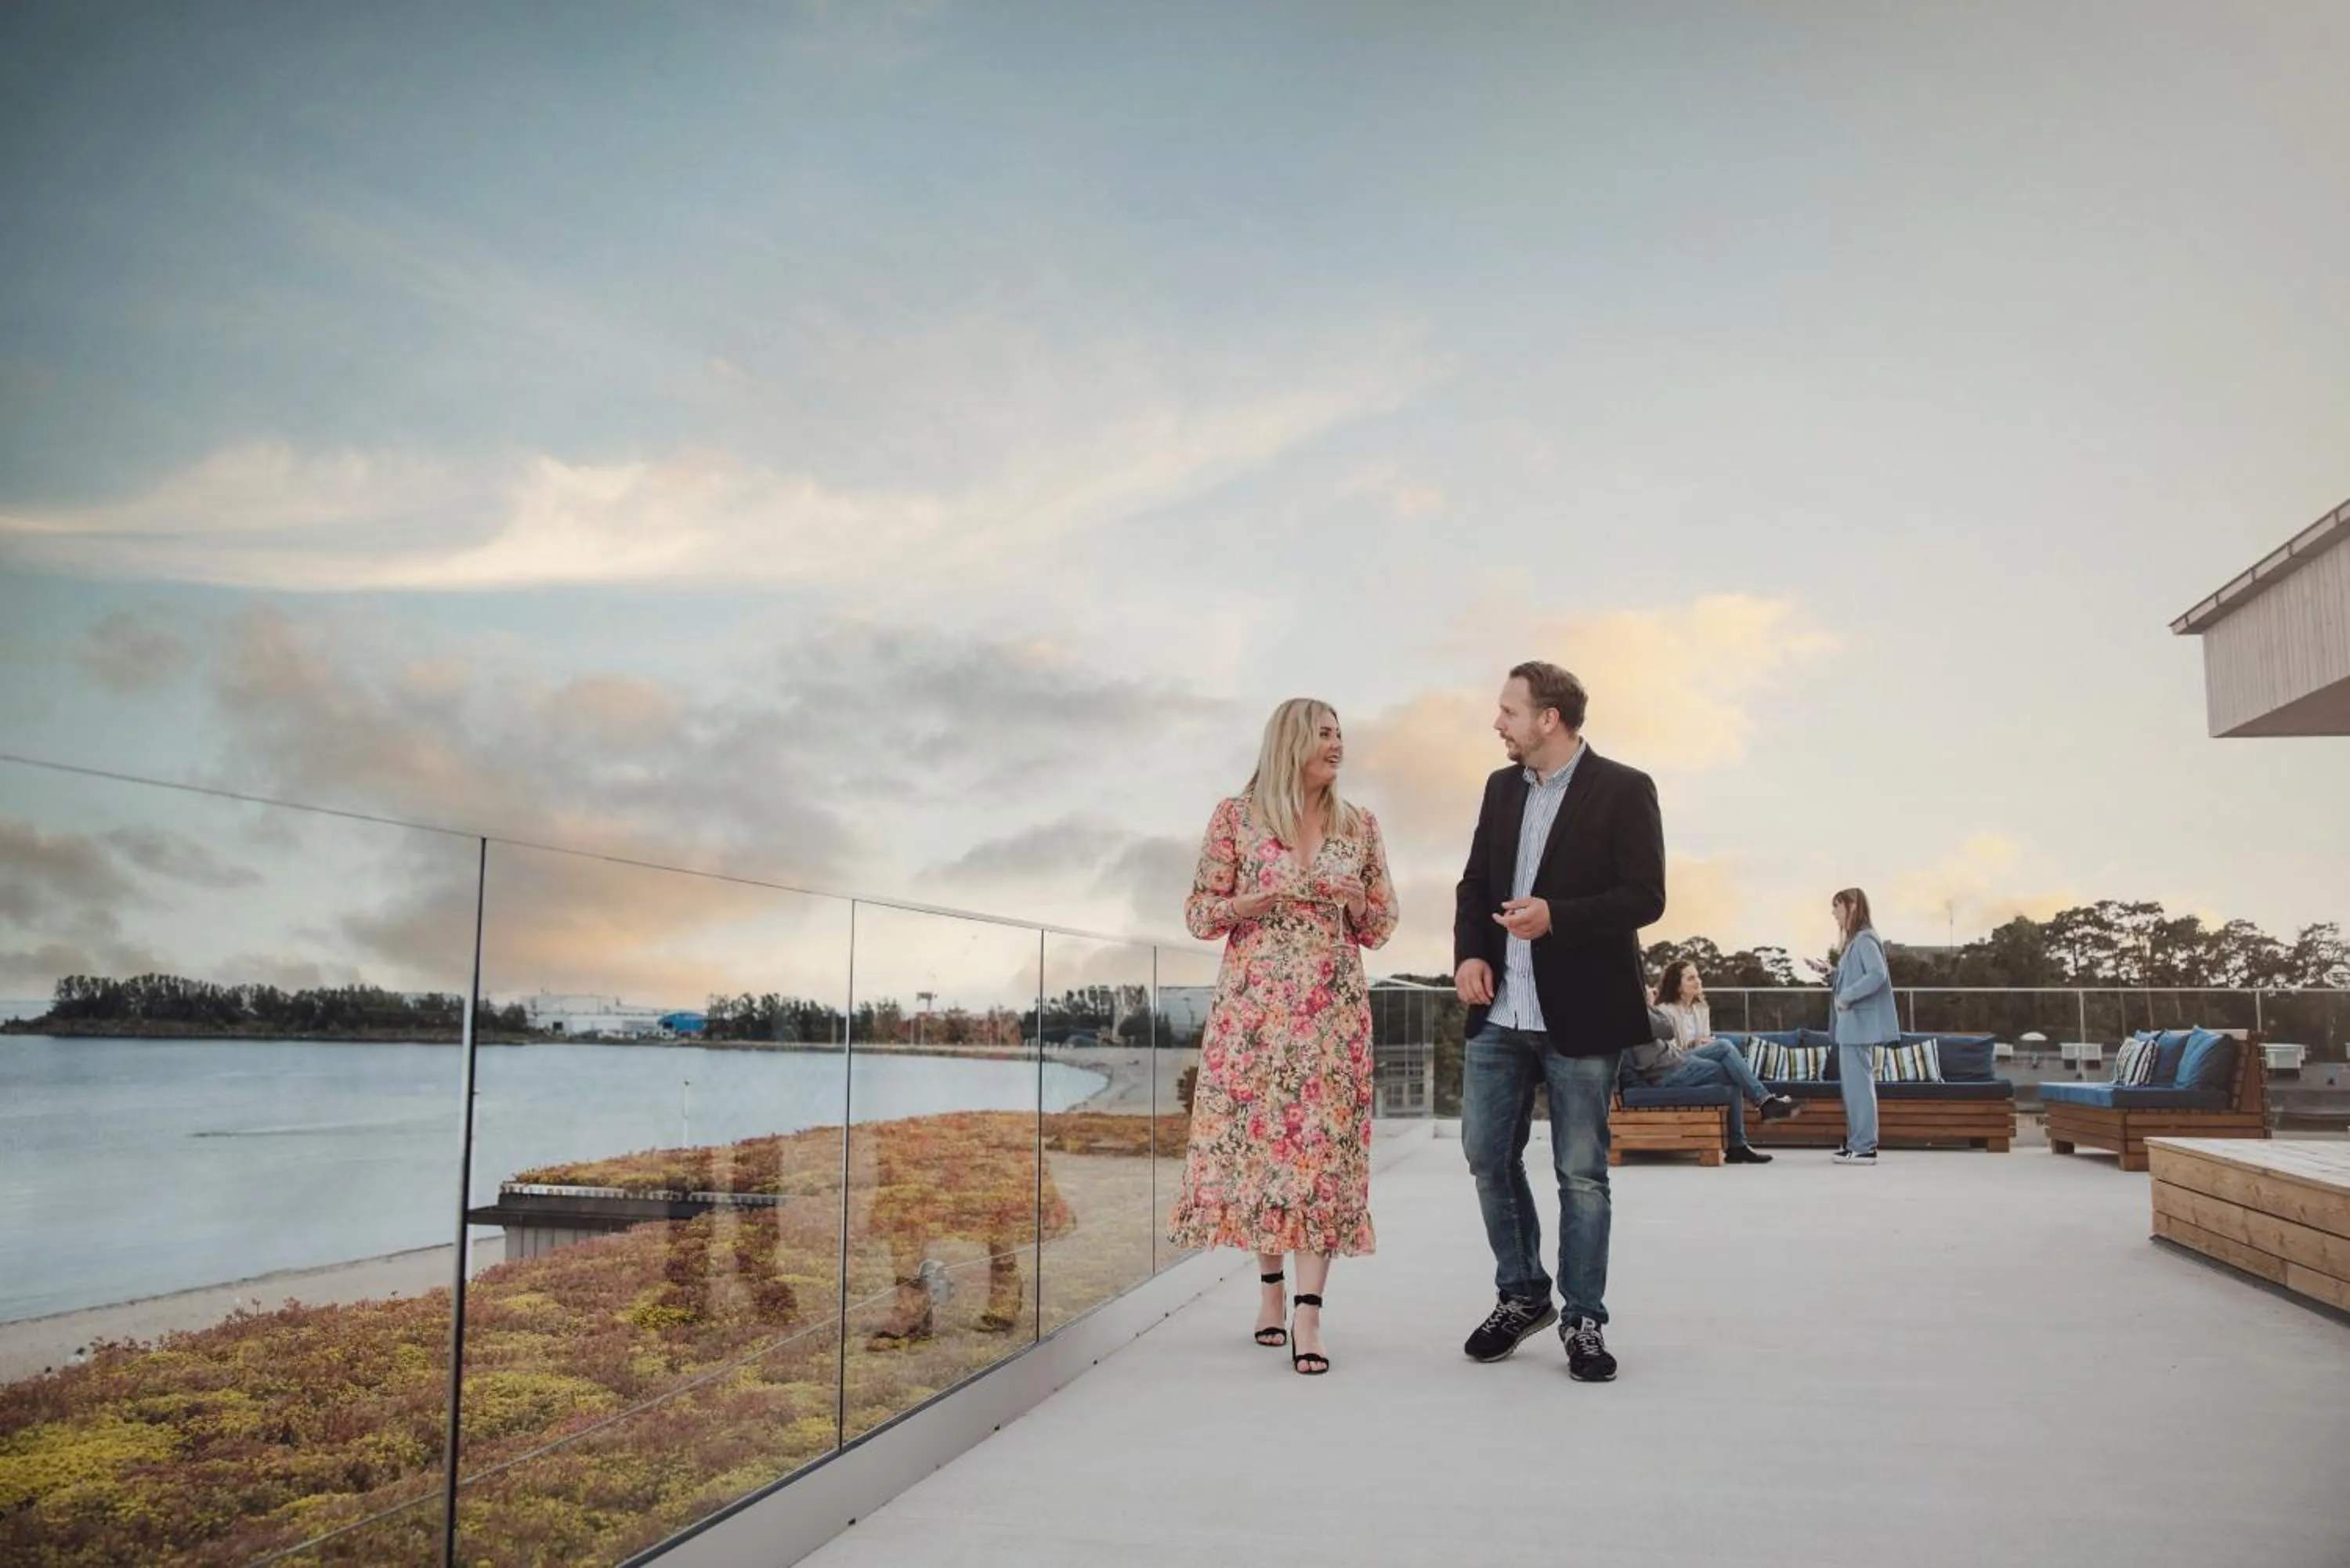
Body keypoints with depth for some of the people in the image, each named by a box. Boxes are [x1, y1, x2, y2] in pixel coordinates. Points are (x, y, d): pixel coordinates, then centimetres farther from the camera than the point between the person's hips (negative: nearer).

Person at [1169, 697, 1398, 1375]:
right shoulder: (1236, 817, 2)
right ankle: (1270, 1286, 22)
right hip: (1255, 1006, -1)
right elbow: (1199, 915, 1)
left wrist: (1355, 899, -7)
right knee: (1258, 1138, 3)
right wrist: (1269, 894, -12)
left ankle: (1308, 1312, -6)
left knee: (1324, 1148, -6)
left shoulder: (1359, 824, 10)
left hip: (1332, 1010, 1)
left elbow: (1380, 928, 14)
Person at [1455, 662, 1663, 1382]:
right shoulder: (1501, 788, 12)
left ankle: (1584, 1321, 18)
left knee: (1582, 1172, 3)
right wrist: (1469, 953, -3)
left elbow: (1645, 896, -12)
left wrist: (1556, 917, -25)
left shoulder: (1623, 789, -6)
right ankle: (1522, 1295, 28)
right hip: (1500, 1013, 6)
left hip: (1580, 1015, -6)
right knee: (1487, 1155, 10)